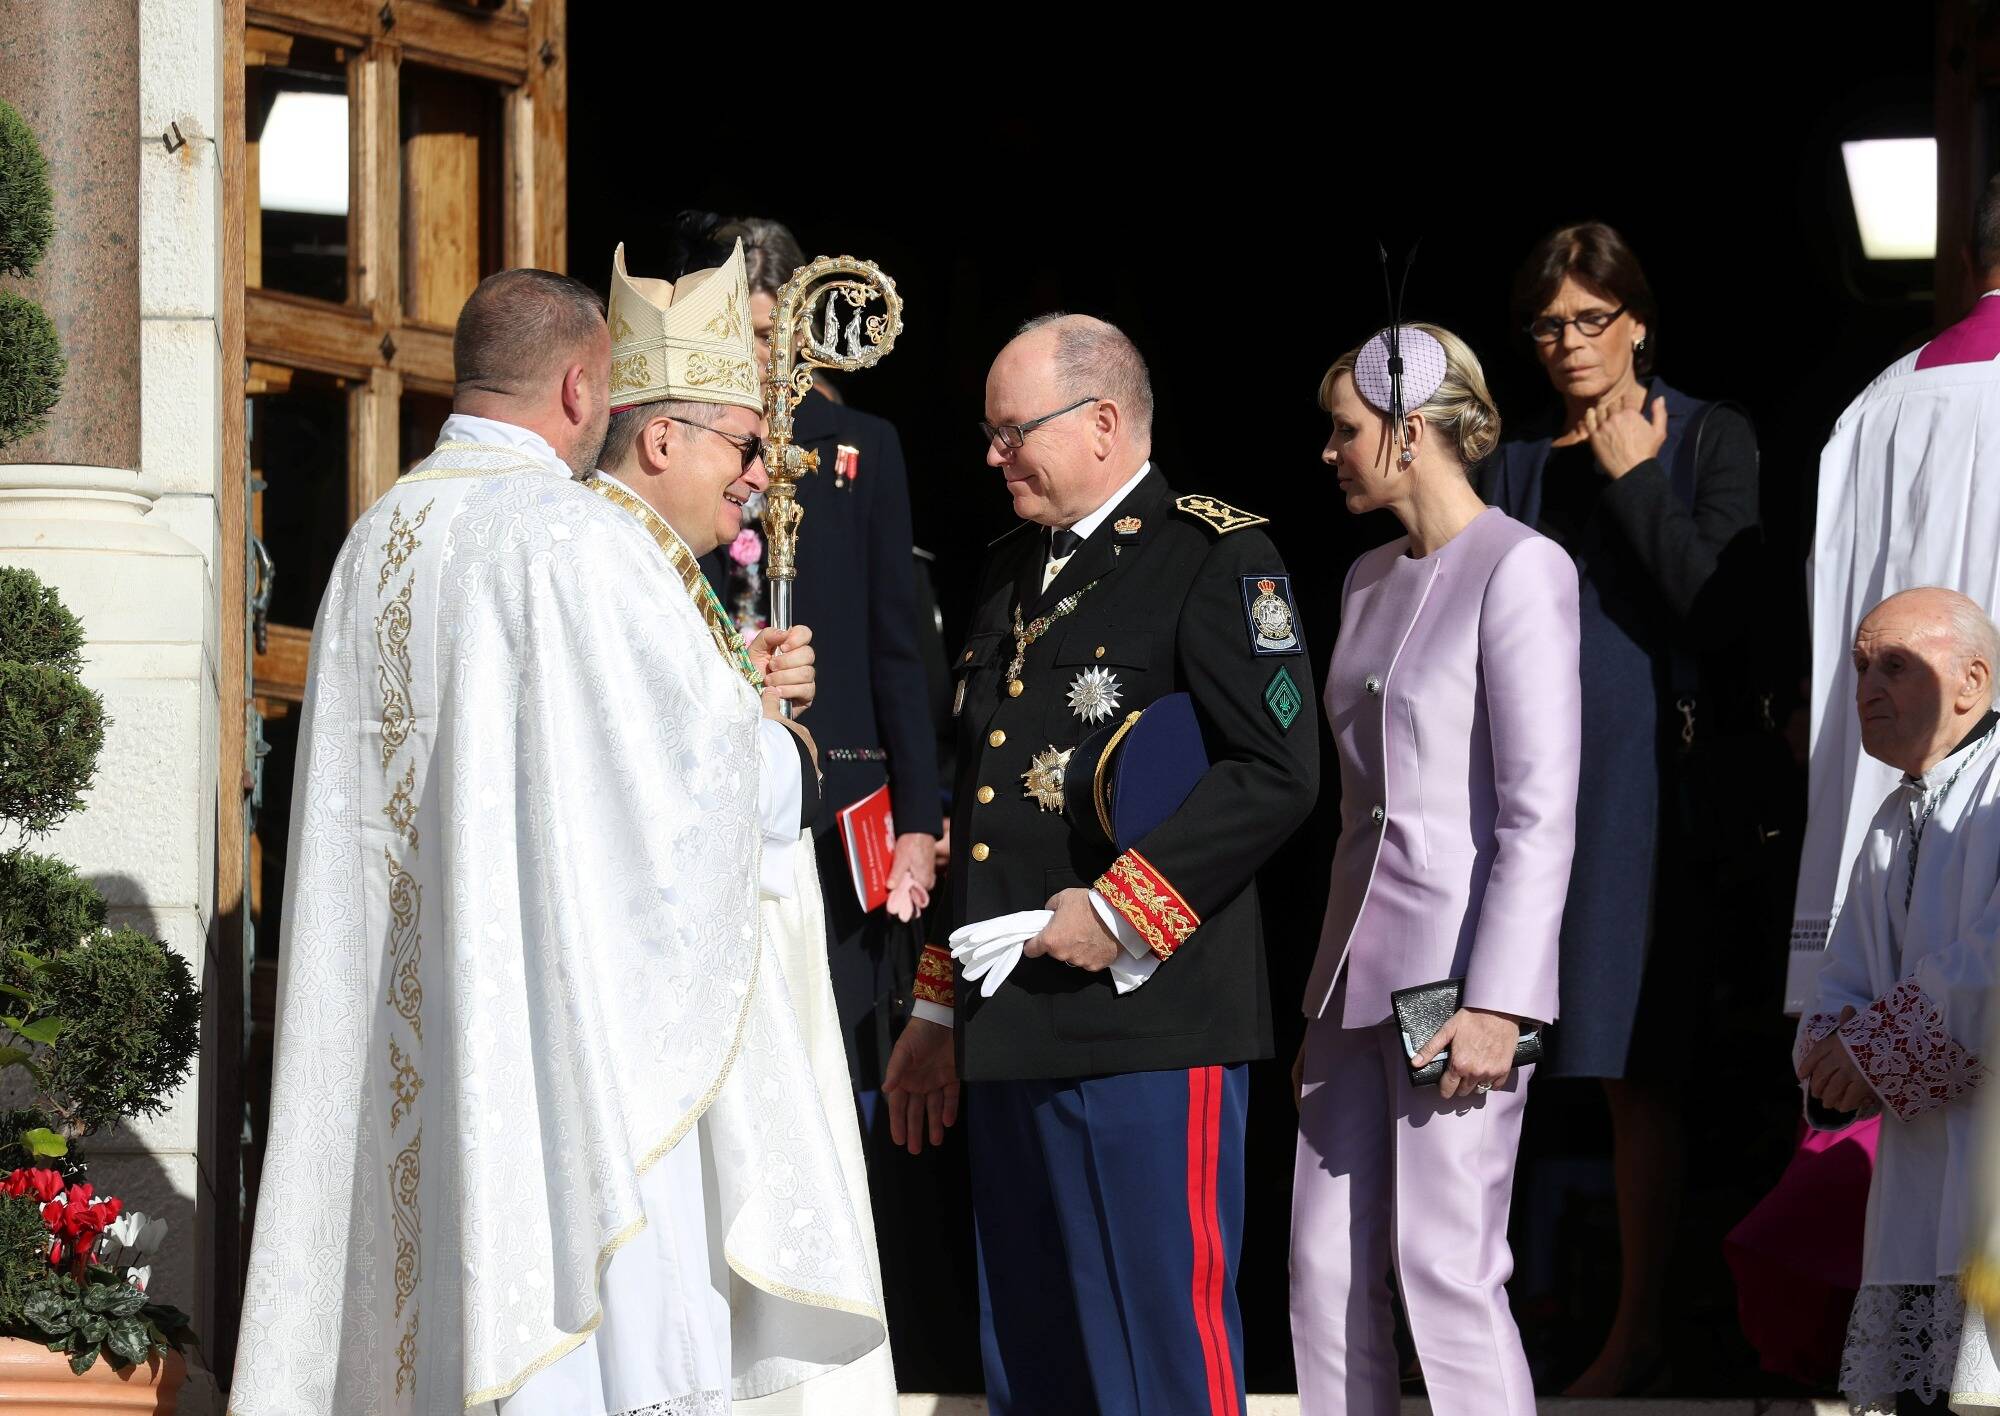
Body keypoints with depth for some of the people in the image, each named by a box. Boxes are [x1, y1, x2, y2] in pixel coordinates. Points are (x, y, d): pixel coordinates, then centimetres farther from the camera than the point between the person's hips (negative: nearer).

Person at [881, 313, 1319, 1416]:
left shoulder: (1216, 559, -5)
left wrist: (1119, 911, -17)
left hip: (1148, 1023, -8)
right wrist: (938, 1010, 22)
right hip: (1012, 1034, 8)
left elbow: (1276, 772, -15)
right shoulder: (1011, 571, 19)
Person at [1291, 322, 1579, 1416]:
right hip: (1360, 969, 8)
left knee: (1446, 1268, -10)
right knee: (1326, 1268, 7)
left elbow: (1542, 807, -15)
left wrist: (1497, 1002, -20)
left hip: (1460, 972, -8)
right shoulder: (1371, 580, 16)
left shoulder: (1519, 570, -9)